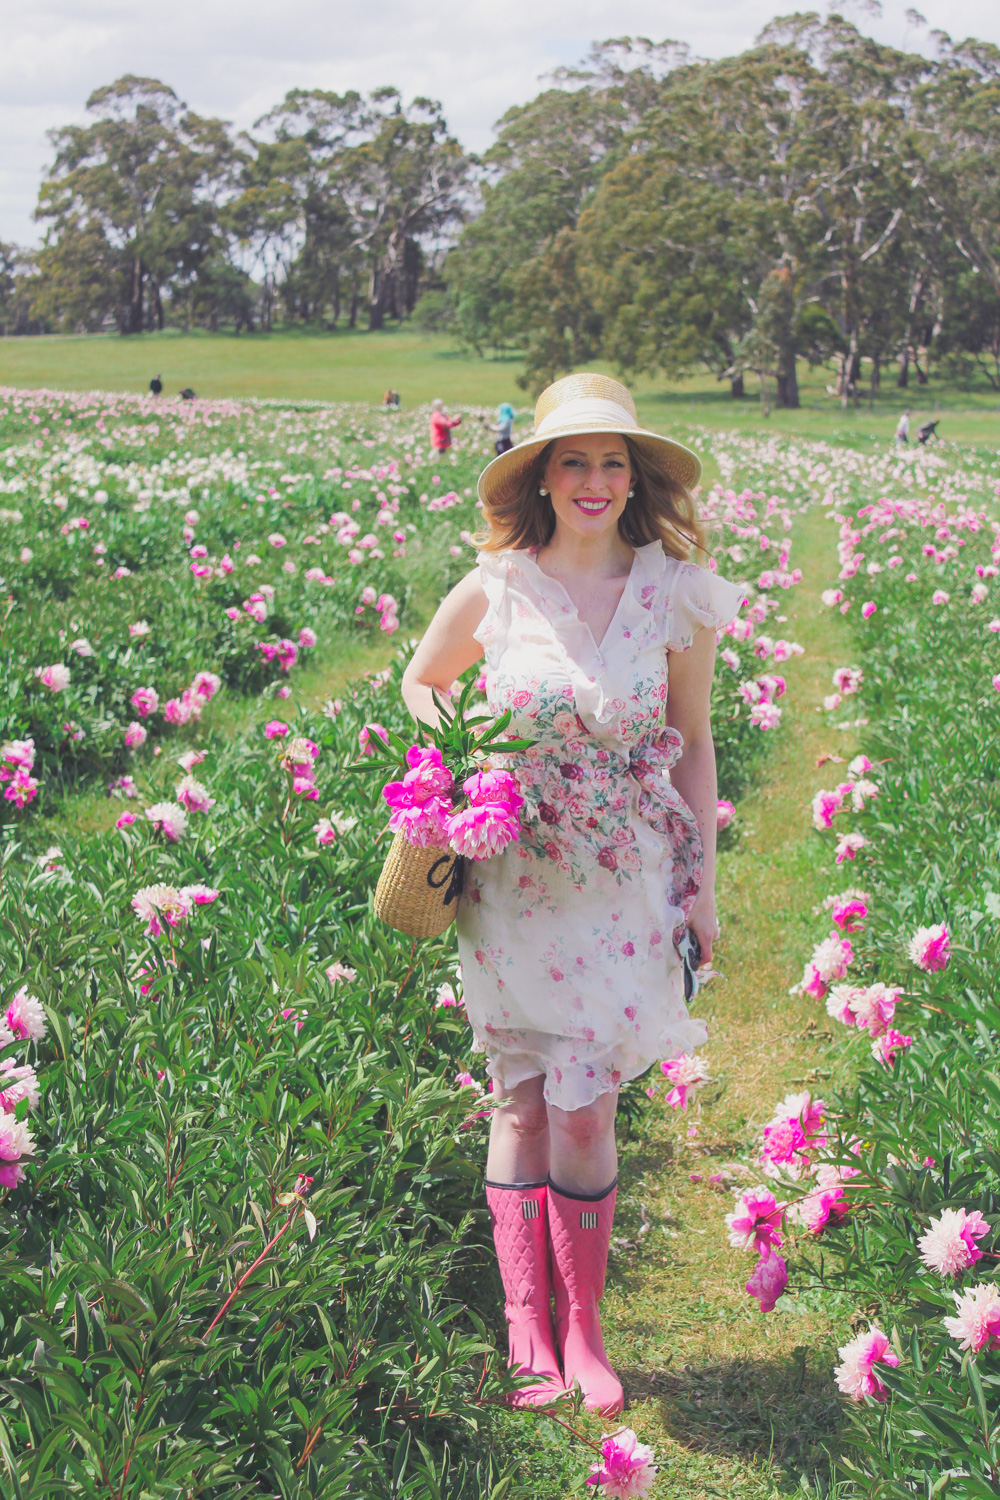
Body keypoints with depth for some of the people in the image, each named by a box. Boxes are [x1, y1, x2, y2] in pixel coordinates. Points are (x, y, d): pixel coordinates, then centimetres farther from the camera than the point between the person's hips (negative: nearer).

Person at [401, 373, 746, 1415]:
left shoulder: (676, 596, -3)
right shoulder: (493, 591, -4)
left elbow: (694, 743, 6)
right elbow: (419, 684, 14)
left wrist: (701, 884, 5)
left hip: (625, 887, 0)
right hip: (511, 879, 1)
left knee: (582, 1112, -3)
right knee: (520, 1105, 5)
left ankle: (582, 1328, 15)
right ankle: (526, 1324, 18)